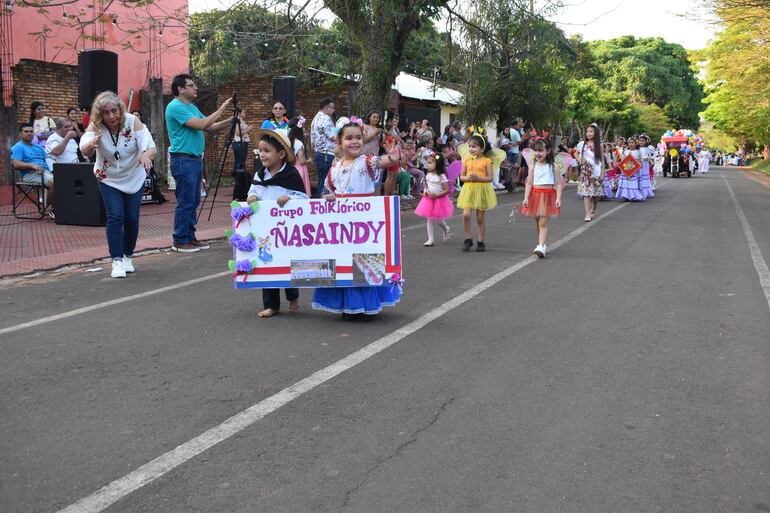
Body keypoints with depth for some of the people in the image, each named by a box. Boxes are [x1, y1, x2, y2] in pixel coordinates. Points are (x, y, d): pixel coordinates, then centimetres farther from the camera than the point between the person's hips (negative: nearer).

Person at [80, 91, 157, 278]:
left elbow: (151, 147, -31)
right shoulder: (95, 126, -23)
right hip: (109, 179, -1)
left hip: (134, 178, 1)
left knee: (132, 219, 3)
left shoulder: (132, 121, -24)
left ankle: (128, 257, 23)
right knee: (115, 217, -13)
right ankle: (117, 260, -5)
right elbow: (85, 152, -39)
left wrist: (146, 155, -55)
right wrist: (91, 145, -62)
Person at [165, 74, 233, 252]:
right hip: (183, 160, -9)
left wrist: (230, 121, 2)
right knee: (185, 202, -6)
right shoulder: (176, 106, -13)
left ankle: (190, 237, 19)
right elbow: (200, 125, -20)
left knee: (193, 201, 12)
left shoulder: (192, 107, 17)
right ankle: (180, 241, 1)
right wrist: (220, 110, -13)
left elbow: (210, 127, 16)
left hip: (195, 159, 10)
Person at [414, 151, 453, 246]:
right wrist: (425, 192, -5)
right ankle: (430, 239, 7)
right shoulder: (428, 175, 2)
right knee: (429, 220, 2)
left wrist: (436, 195, -24)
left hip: (439, 200, -5)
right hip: (429, 199, 5)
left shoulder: (441, 176, -15)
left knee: (438, 219, 7)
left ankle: (446, 229, 40)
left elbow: (446, 190, -15)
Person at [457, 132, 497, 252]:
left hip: (482, 190, -2)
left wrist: (478, 178, -20)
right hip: (468, 189, 2)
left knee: (480, 218, 5)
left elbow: (490, 178, -6)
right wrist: (467, 178, -13)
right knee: (466, 215, -14)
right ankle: (468, 239, 3)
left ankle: (481, 242, 18)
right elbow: (461, 177, 9)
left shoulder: (486, 161, -4)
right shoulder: (467, 161, 6)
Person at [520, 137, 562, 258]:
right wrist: (526, 198, -7)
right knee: (538, 222, 11)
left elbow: (558, 183, -2)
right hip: (535, 194, 3)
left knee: (543, 222, -11)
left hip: (548, 195, -3)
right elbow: (529, 183, 3)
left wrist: (558, 198, -11)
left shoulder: (552, 166, -1)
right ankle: (542, 244, 24)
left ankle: (541, 247, -16)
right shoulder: (533, 166, 5)